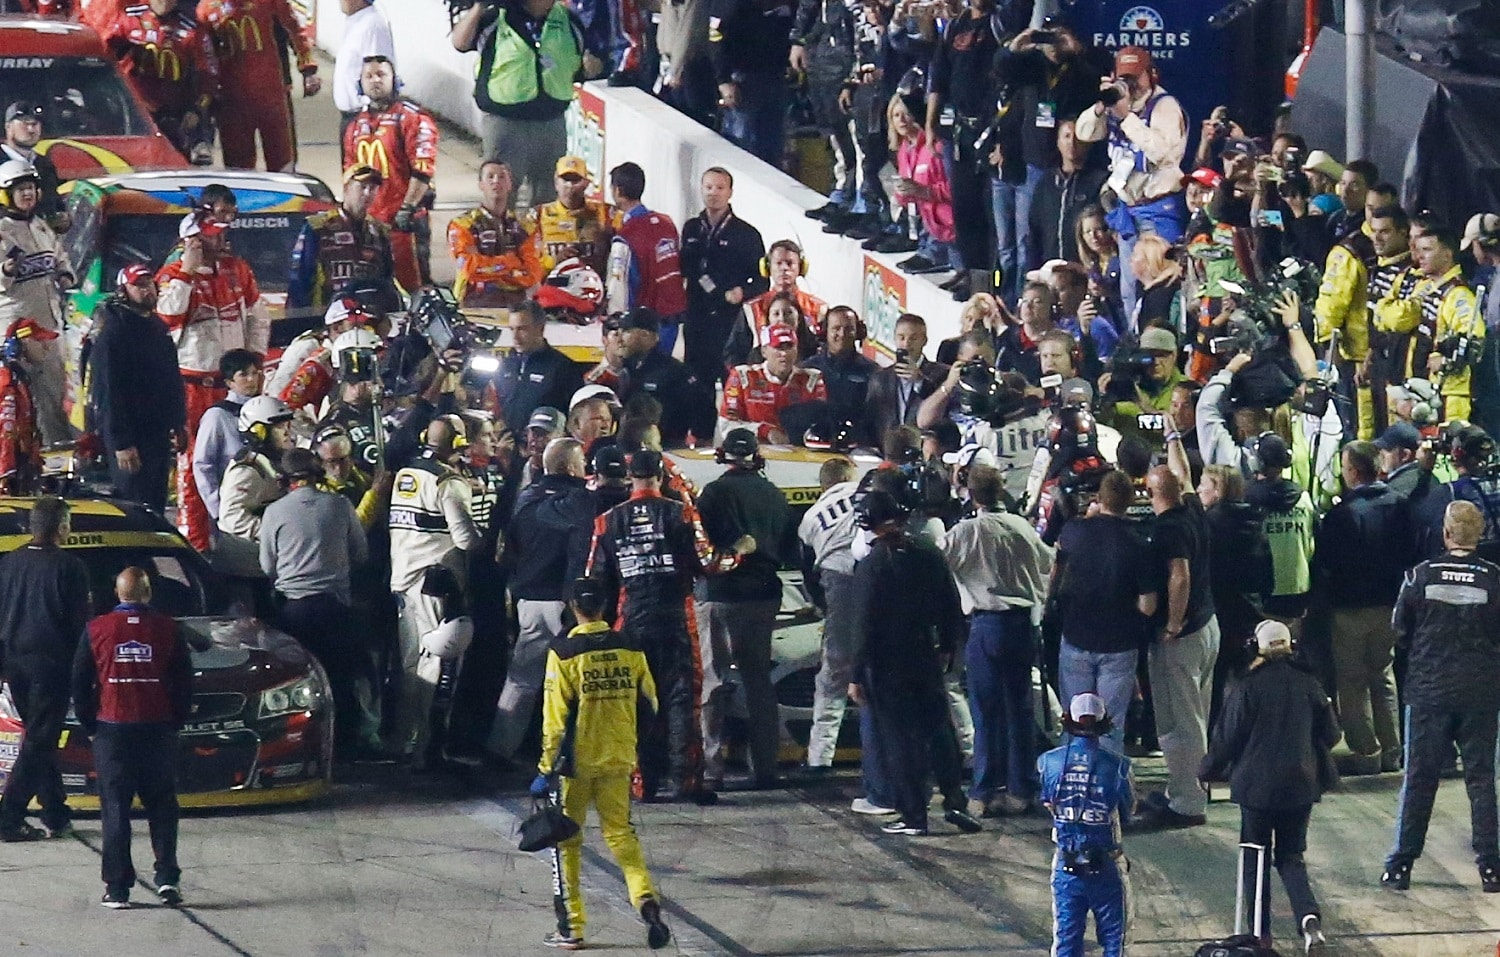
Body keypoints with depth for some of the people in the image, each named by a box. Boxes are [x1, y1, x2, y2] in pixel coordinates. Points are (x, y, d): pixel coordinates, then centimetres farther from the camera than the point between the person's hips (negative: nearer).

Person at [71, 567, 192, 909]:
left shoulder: (96, 630, 0)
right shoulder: (169, 630, 0)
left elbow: (79, 683, 3)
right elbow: (184, 683, 3)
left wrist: (90, 726, 13)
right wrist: (176, 723, 14)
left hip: (111, 729, 0)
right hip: (158, 729, 0)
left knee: (115, 809, 3)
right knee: (162, 806, 10)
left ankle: (117, 888, 0)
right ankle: (167, 877, -2)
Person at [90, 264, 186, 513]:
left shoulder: (157, 327, 14)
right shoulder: (113, 332, -14)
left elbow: (173, 380, 23)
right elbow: (110, 391, -19)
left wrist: (178, 423, 16)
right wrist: (121, 443, -23)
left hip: (159, 432, 9)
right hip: (131, 435, -9)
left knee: (156, 503, 13)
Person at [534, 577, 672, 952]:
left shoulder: (563, 651, -11)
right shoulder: (630, 649, 1)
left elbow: (555, 717, -12)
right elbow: (649, 704, 8)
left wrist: (547, 768, -6)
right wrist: (636, 752, 23)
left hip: (576, 762, -3)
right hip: (619, 759, 3)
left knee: (566, 841, 9)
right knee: (621, 833, 11)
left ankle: (570, 929, 10)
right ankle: (646, 898, -14)